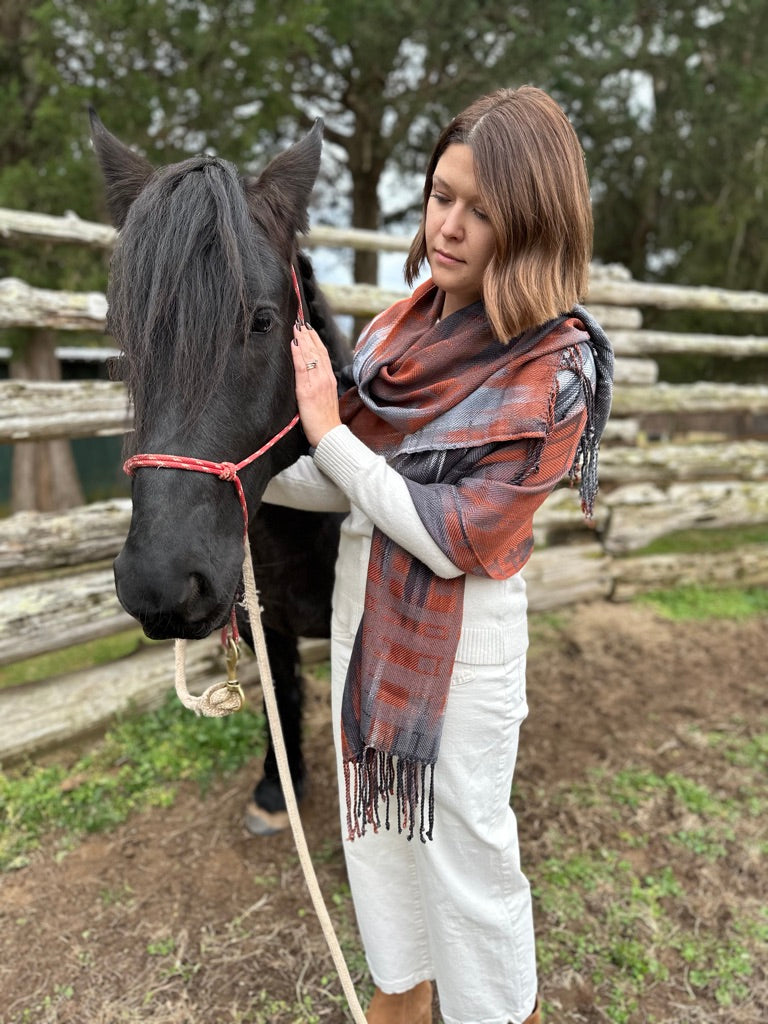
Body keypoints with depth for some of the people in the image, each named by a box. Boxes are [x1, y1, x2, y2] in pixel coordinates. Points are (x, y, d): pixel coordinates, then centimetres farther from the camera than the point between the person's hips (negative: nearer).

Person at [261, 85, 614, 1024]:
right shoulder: (404, 326, 0)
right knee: (377, 826, 24)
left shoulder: (553, 375, -19)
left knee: (464, 850, 13)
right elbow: (355, 483, 4)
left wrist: (328, 429, -23)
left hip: (458, 646, -7)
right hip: (364, 619, 7)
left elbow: (453, 538, -23)